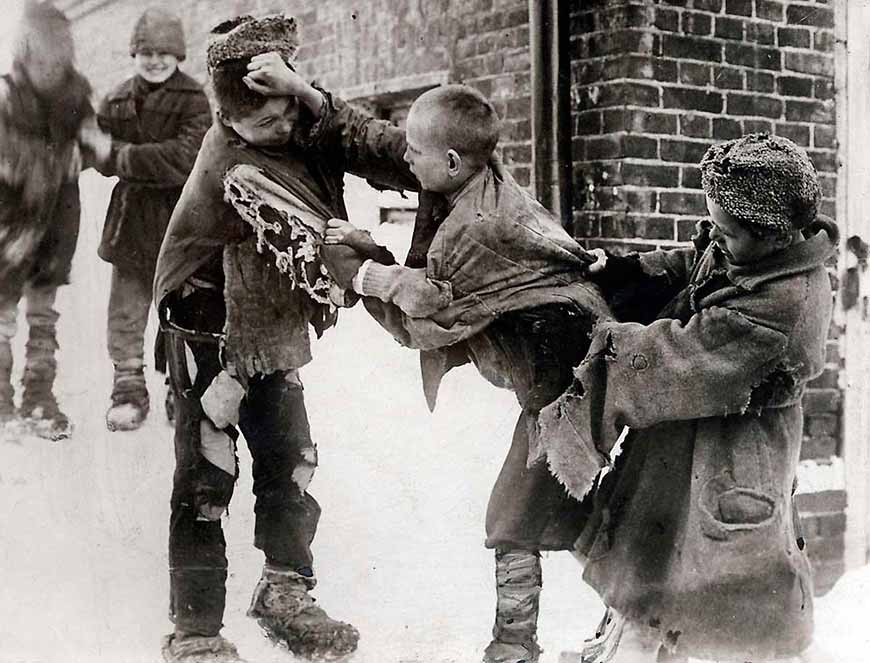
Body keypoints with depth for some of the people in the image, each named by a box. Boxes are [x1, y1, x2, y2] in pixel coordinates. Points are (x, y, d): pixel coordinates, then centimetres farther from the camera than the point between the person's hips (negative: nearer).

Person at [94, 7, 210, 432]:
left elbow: (187, 158, -16)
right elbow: (101, 155, 3)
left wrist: (127, 157, -12)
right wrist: (158, 165, -11)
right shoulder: (117, 101, 8)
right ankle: (129, 390, 15)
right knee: (126, 310, 4)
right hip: (132, 220, 3)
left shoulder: (193, 101, -5)